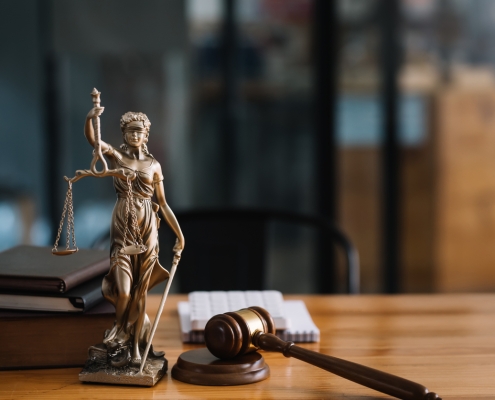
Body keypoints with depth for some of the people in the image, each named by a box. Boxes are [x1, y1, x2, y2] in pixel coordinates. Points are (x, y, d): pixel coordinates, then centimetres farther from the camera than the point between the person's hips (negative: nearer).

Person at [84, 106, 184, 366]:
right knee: (123, 290, -12)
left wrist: (179, 234, 10)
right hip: (122, 225, -2)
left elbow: (163, 203, 12)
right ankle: (121, 330, 18)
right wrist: (90, 118, -38)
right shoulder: (116, 156, 2)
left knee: (140, 290, 5)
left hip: (147, 227, 2)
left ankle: (136, 346, 14)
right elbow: (91, 138, -18)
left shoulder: (153, 165, 8)